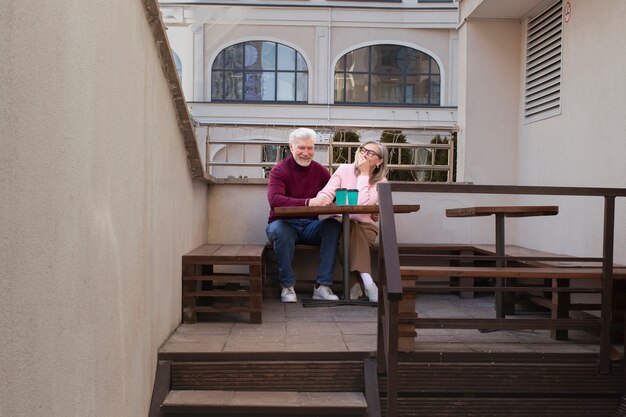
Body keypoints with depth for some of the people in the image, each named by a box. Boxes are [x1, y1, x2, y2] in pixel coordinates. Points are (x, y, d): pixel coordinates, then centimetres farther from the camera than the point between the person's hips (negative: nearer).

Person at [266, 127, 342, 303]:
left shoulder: (319, 170, 6)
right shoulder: (279, 170, -9)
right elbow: (274, 200, -26)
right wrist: (309, 202, -39)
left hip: (310, 226, 4)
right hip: (284, 224, -3)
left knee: (334, 225, -25)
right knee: (280, 230, -37)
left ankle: (322, 286, -24)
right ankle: (287, 286, -21)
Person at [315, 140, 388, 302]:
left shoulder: (381, 182, -3)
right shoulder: (345, 169, 1)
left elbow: (362, 204, -20)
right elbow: (325, 193, -7)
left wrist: (364, 174, -15)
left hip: (366, 226, 0)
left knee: (354, 233, -33)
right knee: (351, 228, -33)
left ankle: (356, 284, -27)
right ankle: (366, 281, -36)